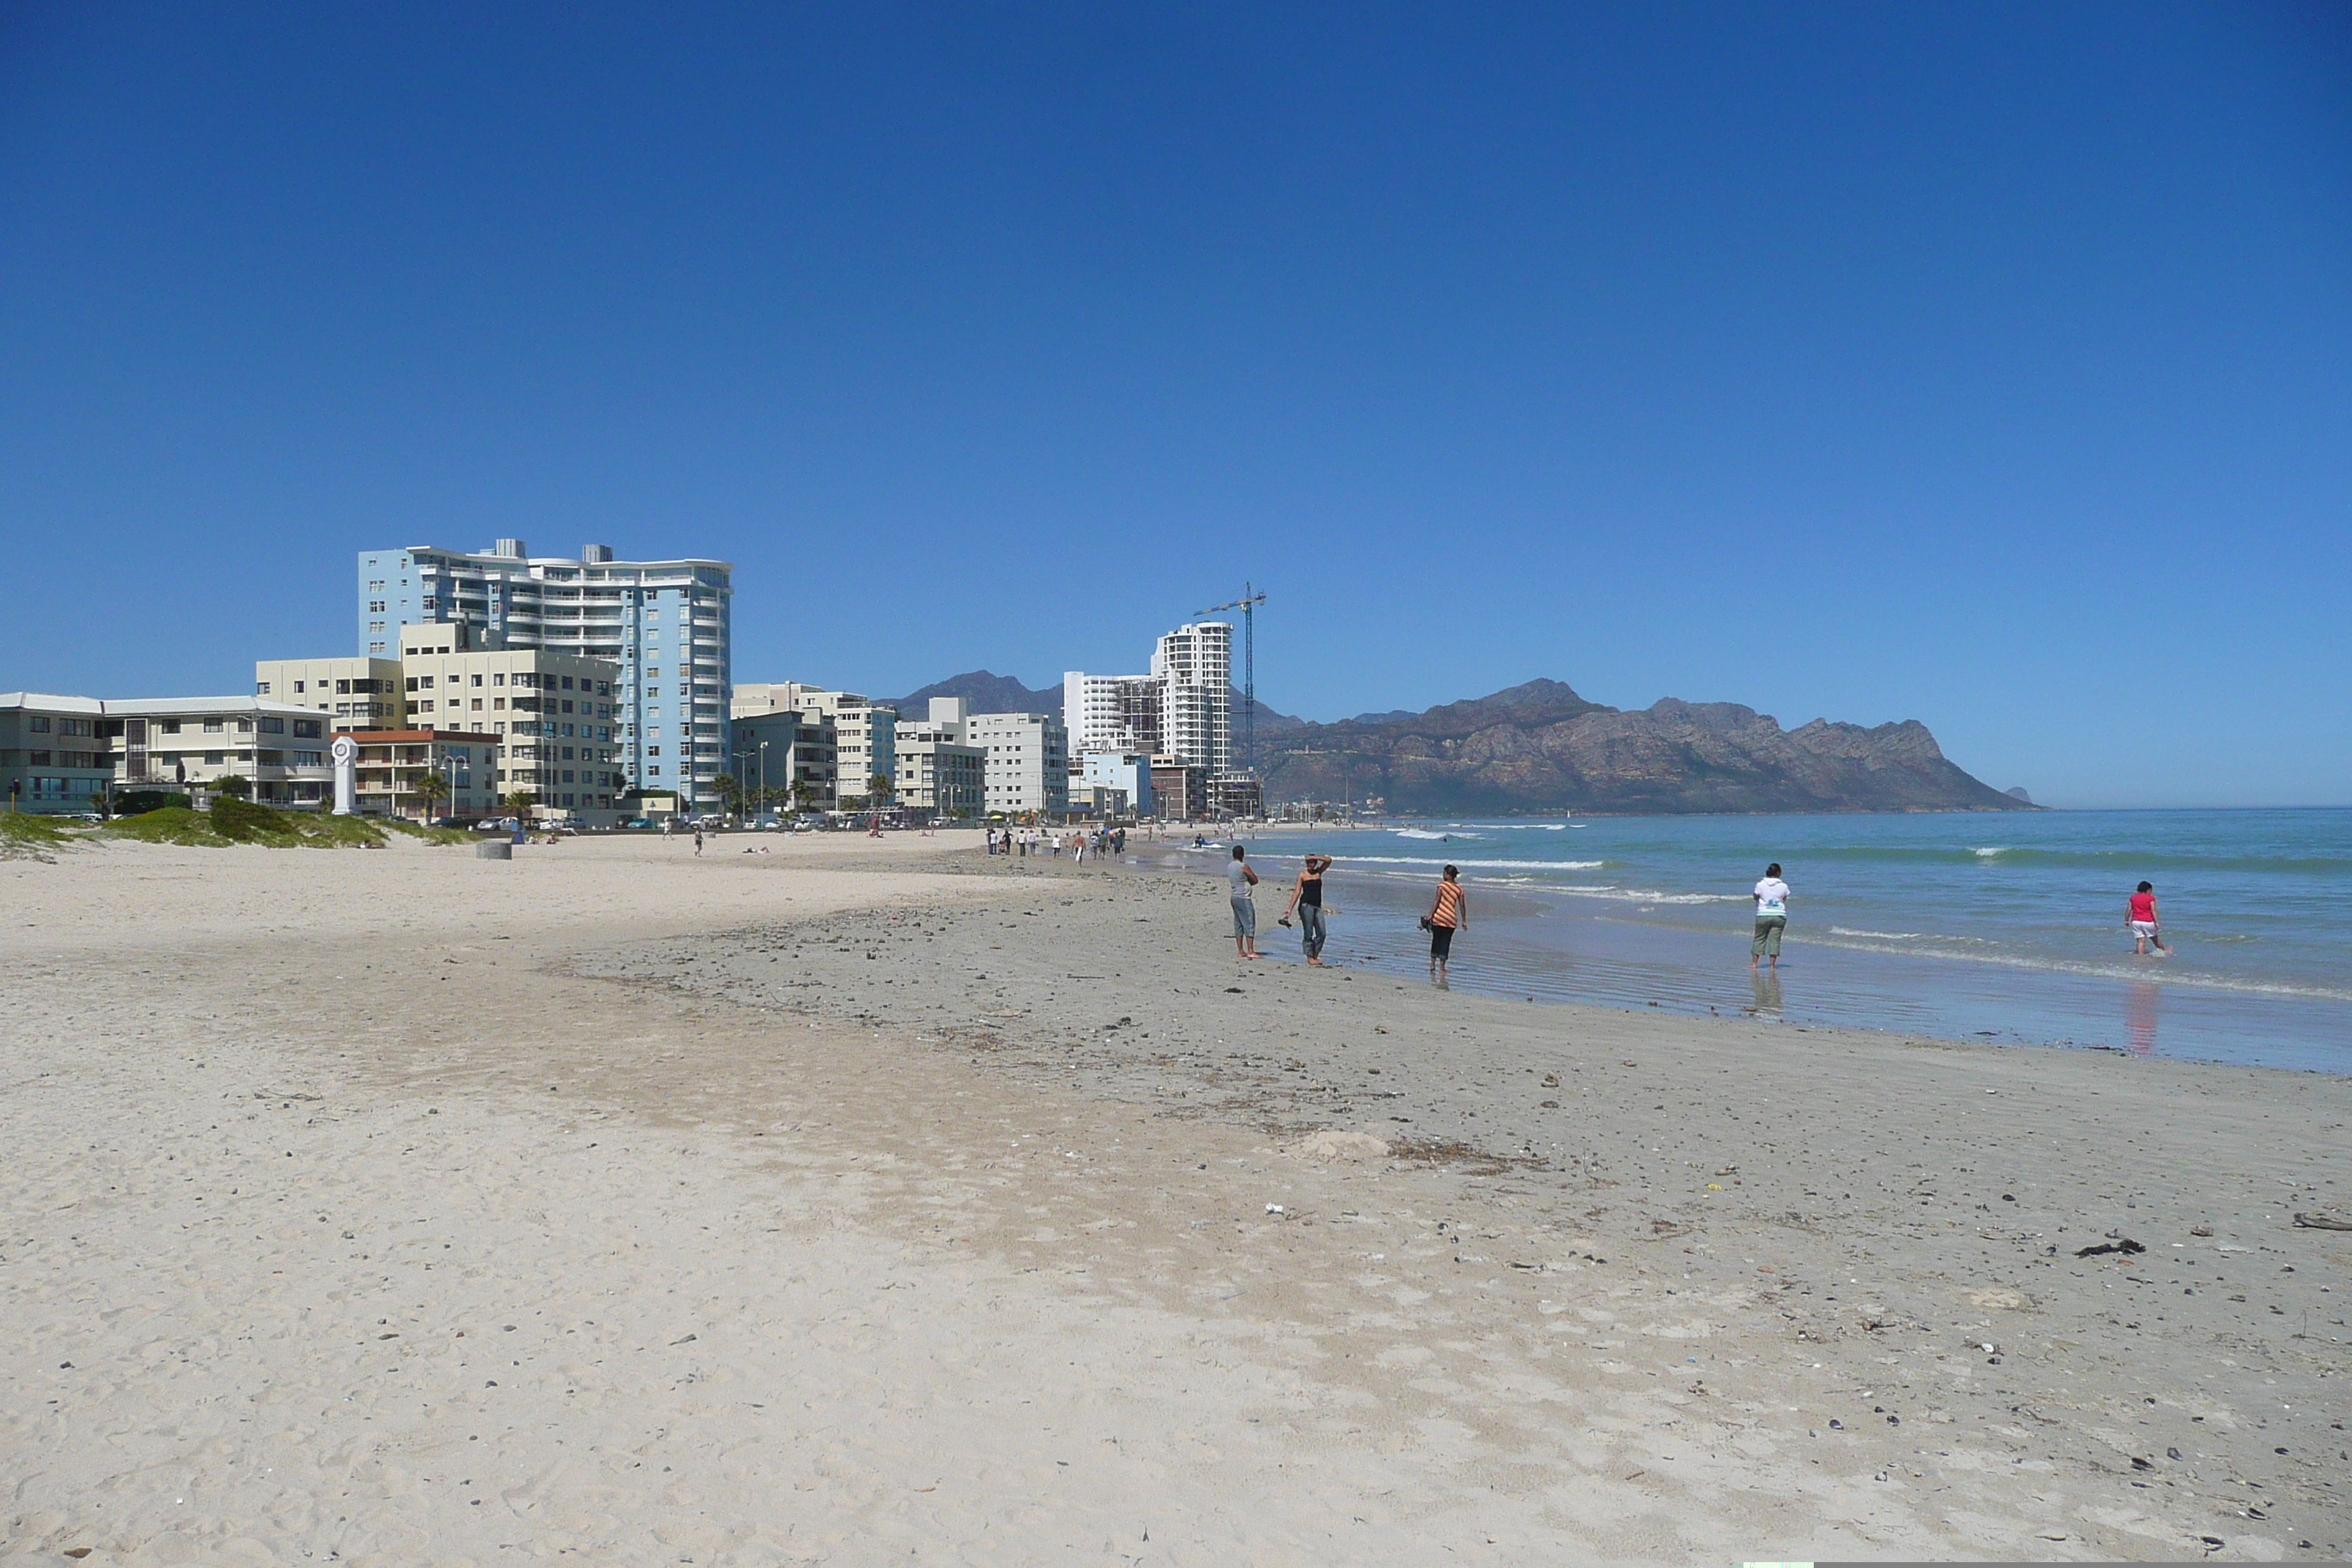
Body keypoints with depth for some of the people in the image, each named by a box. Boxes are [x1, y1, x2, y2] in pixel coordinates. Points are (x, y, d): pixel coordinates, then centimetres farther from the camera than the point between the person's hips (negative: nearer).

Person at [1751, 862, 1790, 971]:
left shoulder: (1760, 885, -6)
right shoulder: (1783, 886, -5)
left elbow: (1756, 897, 8)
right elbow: (1785, 898, 8)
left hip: (1763, 915, 0)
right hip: (1779, 915, 0)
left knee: (1759, 938, 10)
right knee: (1775, 939, 4)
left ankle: (1754, 962, 13)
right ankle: (1773, 964, 3)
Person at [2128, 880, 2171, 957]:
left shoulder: (2133, 897, 8)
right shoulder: (2151, 898, -4)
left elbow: (2129, 910, 7)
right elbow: (2153, 910, -12)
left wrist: (2126, 920, 13)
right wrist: (2156, 922, -12)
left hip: (2136, 922, 3)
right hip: (2148, 922, -3)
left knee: (2141, 941, 2)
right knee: (2155, 939, 15)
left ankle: (2141, 956, -6)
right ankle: (2165, 951, 34)